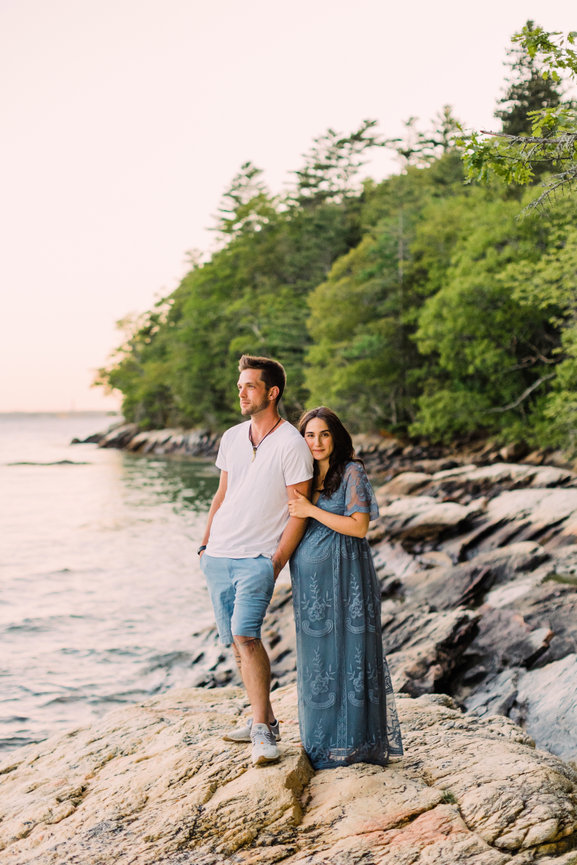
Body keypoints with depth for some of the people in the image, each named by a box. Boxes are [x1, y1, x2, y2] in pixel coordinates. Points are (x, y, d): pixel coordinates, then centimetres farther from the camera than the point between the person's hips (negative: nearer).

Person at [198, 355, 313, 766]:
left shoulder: (292, 444, -9)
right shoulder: (231, 438, 11)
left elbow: (299, 512, -9)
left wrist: (277, 562, -13)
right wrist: (205, 543, 14)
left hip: (258, 557, -6)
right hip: (219, 556, 6)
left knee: (245, 635, -19)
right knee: (235, 640, 9)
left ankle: (263, 732, -10)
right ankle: (264, 719, 22)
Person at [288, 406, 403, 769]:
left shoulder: (351, 472, -6)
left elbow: (360, 526, -14)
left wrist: (312, 511, -15)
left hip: (344, 575, -6)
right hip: (310, 576, 6)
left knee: (346, 652, -2)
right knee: (316, 656, 10)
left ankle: (352, 743, 7)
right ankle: (322, 743, 20)